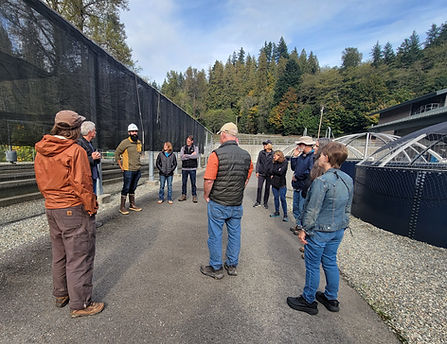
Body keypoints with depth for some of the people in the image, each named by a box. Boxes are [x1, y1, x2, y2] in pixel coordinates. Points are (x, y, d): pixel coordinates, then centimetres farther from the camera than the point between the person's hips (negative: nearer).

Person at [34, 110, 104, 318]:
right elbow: (82, 184, -19)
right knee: (79, 258, 3)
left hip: (51, 209, 8)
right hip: (74, 210, -8)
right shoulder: (75, 151, -18)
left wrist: (52, 199, 18)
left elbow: (41, 182, 11)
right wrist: (91, 207, -10)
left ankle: (60, 295, 39)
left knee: (59, 254, 22)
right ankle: (79, 305, 15)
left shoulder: (41, 152, 6)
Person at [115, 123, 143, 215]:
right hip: (128, 170, -6)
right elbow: (117, 153, -6)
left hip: (137, 170, 6)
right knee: (126, 188, -1)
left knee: (133, 188, 15)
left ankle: (132, 205, 25)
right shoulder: (125, 142, -9)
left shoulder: (139, 142, 10)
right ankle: (122, 207, 10)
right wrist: (121, 166, -7)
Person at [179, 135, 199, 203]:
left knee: (193, 183, 3)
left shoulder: (195, 148, 2)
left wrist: (186, 155, -12)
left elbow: (196, 156, -17)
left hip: (192, 168, -2)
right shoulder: (183, 148, 7)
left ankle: (194, 196, 12)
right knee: (184, 183, 8)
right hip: (184, 168, 2)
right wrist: (191, 155, -10)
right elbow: (181, 157, -7)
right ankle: (183, 195, 19)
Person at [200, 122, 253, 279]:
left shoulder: (217, 154, -17)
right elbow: (247, 179, 9)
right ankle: (232, 266, 34)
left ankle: (216, 269, 25)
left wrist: (206, 196, -2)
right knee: (234, 234, 18)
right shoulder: (246, 156, 0)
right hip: (237, 204, 5)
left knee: (215, 235, 11)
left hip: (218, 204, -5)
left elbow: (208, 180, -18)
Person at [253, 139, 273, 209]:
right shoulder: (261, 153, 2)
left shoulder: (273, 154, -5)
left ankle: (265, 203, 22)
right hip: (261, 173, 1)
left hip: (269, 174, -1)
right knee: (259, 187, 1)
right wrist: (257, 171, 0)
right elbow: (258, 162, 6)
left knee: (267, 188, 8)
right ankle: (258, 202, 15)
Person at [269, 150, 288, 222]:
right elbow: (271, 171, 2)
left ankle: (285, 215, 4)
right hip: (274, 183, 6)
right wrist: (277, 171, -12)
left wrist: (274, 171, -5)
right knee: (276, 198, 13)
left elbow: (281, 172, -16)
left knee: (282, 199, -4)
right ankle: (277, 212, 27)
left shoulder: (284, 162, -8)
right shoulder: (274, 163, 10)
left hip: (281, 184, -6)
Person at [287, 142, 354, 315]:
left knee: (312, 266, 9)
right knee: (330, 262, 22)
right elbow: (348, 208, 10)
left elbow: (312, 210, -21)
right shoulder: (348, 180, 1)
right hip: (338, 230, 8)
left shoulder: (322, 181, -25)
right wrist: (341, 226, 20)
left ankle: (308, 301, 27)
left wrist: (304, 229, -10)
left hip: (319, 231, -8)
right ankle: (331, 299, 39)